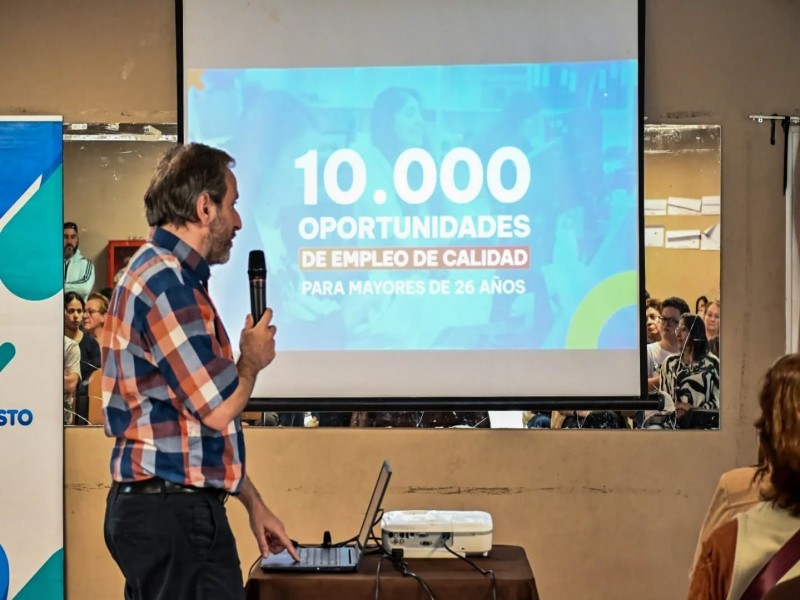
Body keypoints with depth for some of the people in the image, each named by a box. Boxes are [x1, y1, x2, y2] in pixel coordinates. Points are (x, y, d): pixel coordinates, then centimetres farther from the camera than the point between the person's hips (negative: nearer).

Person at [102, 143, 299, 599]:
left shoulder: (165, 276, 17)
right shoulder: (167, 282, -16)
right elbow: (218, 410, -20)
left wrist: (253, 502, 21)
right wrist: (253, 359, 1)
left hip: (168, 508, 10)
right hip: (174, 513, -10)